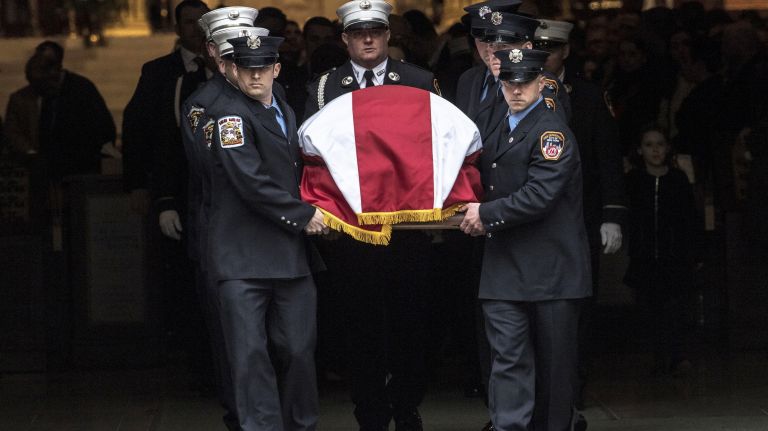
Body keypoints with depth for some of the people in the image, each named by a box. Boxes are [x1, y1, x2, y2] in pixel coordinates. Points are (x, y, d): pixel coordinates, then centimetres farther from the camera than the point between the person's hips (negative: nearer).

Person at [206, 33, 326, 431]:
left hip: (290, 254, 7)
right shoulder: (228, 114, -7)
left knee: (299, 351, 6)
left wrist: (312, 211, 12)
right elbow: (251, 182, -15)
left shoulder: (285, 112, 18)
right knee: (250, 354, -6)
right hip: (242, 257, -6)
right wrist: (303, 215, -10)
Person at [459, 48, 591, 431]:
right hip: (504, 268, 6)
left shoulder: (552, 133, -9)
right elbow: (486, 182, 28)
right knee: (508, 357, -3)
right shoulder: (499, 132, 16)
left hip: (551, 267, -6)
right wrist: (476, 216, 8)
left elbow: (539, 196, -19)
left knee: (553, 362, 4)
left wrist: (487, 214, -12)